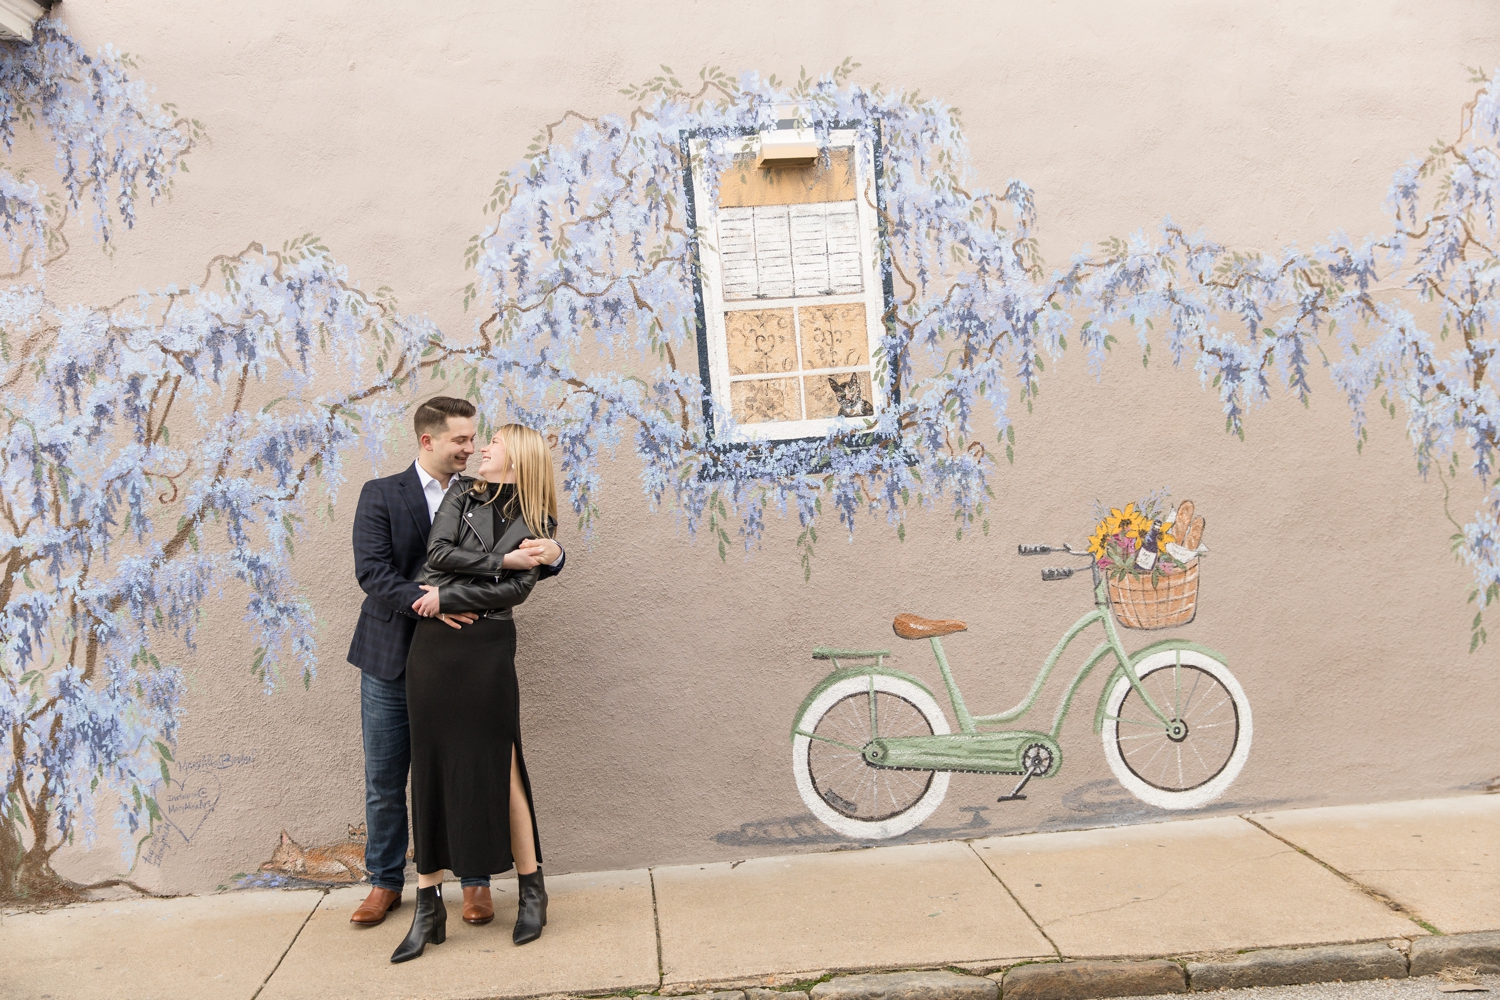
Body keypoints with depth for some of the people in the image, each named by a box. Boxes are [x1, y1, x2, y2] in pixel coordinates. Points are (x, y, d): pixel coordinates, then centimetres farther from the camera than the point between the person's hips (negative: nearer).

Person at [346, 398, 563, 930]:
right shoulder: (381, 495, -1)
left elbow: (519, 560, 2)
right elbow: (372, 571, -12)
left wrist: (552, 555, -22)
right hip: (391, 658, -1)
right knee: (384, 781, 9)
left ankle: (475, 881, 20)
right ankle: (386, 882, 26)